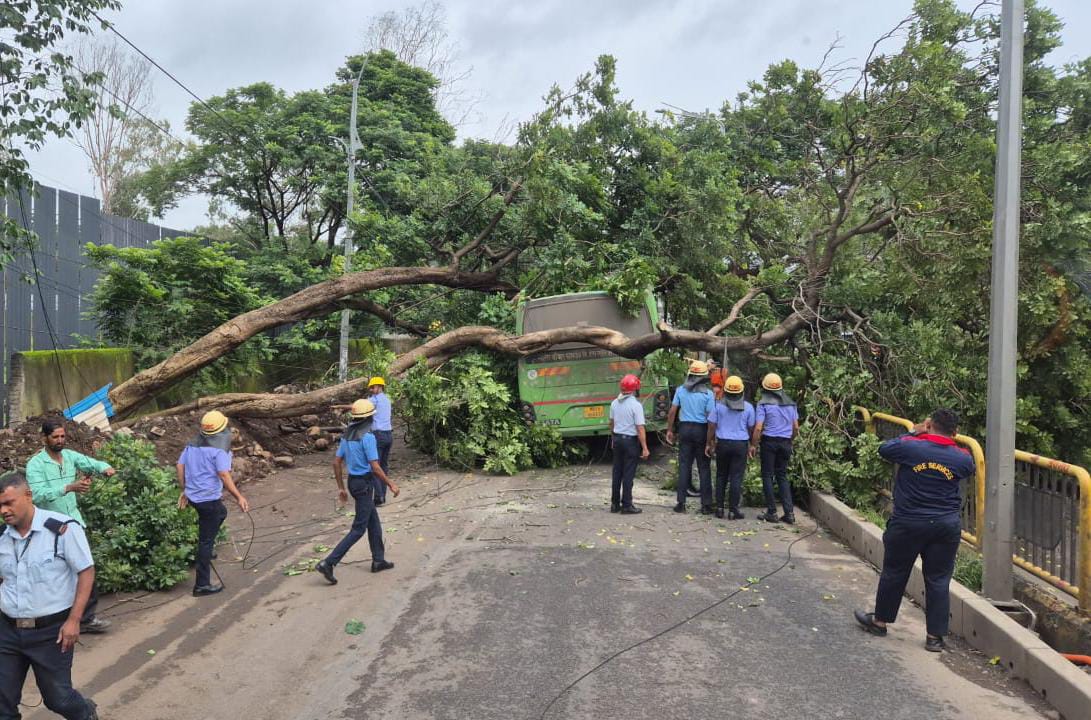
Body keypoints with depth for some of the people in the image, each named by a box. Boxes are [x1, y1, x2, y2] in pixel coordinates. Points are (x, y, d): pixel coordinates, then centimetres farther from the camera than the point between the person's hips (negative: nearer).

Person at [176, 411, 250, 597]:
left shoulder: (192, 444, 7)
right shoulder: (218, 449, -17)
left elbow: (180, 466, 10)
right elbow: (224, 476, -22)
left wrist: (184, 490, 19)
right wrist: (239, 497, -18)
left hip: (193, 496, 8)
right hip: (209, 499, -8)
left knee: (221, 513, 33)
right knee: (206, 541, 0)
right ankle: (202, 585, 7)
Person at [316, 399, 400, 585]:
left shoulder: (347, 435, 6)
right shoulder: (367, 437, -20)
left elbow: (337, 462, 10)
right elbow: (375, 467, -21)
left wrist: (341, 488, 16)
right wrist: (390, 484, -10)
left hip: (353, 481, 9)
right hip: (364, 483, -9)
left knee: (374, 522, 19)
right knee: (358, 528, -2)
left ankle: (378, 560, 27)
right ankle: (328, 563, -7)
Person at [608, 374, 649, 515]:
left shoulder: (615, 403, 3)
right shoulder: (636, 405, -16)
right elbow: (640, 428, -18)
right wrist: (645, 448, -15)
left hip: (617, 439, 6)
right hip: (630, 440, -6)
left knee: (617, 472, 13)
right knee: (628, 474, -1)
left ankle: (615, 504, 18)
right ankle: (626, 505, 3)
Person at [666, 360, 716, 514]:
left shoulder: (681, 390, 1)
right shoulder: (708, 393, -8)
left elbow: (672, 412, 1)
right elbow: (710, 417, -10)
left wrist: (669, 430, 10)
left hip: (685, 428, 2)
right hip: (701, 430, -2)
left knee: (684, 466, 7)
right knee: (704, 468, 5)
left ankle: (681, 503, 8)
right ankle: (706, 505, 8)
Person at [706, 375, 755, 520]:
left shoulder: (719, 405, -3)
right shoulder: (748, 407, -2)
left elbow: (711, 426, -2)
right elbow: (751, 428, 4)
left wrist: (709, 444, 7)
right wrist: (751, 445, 18)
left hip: (722, 443, 1)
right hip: (741, 444, -1)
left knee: (721, 476, 12)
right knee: (736, 478, 2)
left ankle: (719, 508, 14)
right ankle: (733, 510, 3)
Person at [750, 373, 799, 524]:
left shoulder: (763, 403, -7)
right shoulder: (791, 403, 9)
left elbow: (758, 428, -13)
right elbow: (796, 427, 11)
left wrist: (753, 445, -5)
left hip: (769, 441, -5)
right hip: (785, 443, 5)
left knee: (767, 476, 4)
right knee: (782, 476, 12)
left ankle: (772, 512, 4)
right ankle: (789, 512, 6)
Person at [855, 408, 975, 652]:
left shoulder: (910, 447, -12)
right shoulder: (962, 458, -4)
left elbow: (884, 449, 6)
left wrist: (913, 433, 14)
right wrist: (952, 442, 23)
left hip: (908, 524, -2)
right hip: (947, 527, 2)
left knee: (894, 573, 13)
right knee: (938, 580, 9)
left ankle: (880, 621, 28)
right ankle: (935, 636, 14)